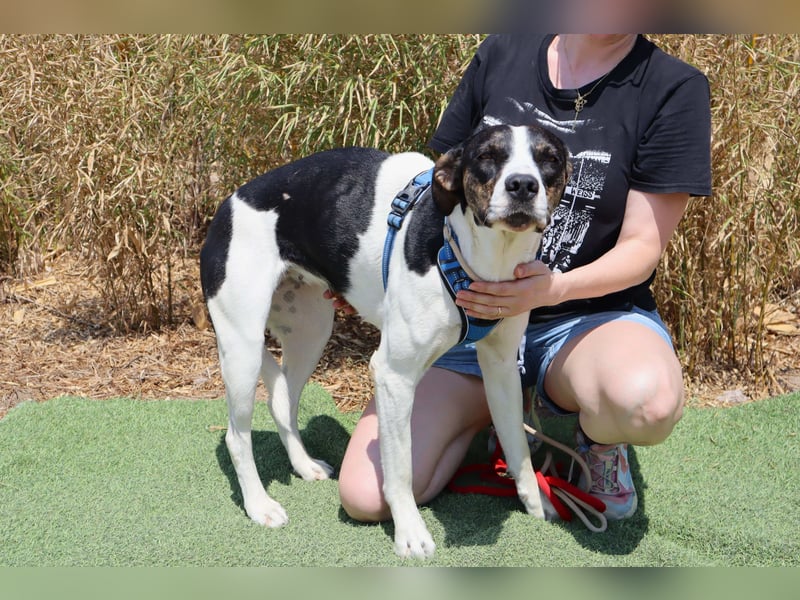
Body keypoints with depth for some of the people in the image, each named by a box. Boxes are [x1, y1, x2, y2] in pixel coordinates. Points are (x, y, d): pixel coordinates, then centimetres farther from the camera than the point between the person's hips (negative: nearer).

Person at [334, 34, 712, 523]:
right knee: (366, 496, -14)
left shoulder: (673, 89, -9)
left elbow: (642, 247, -11)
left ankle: (598, 439, -1)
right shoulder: (501, 54, 2)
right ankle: (494, 408, 15)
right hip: (472, 312, 3)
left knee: (645, 400, -41)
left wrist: (553, 289, -29)